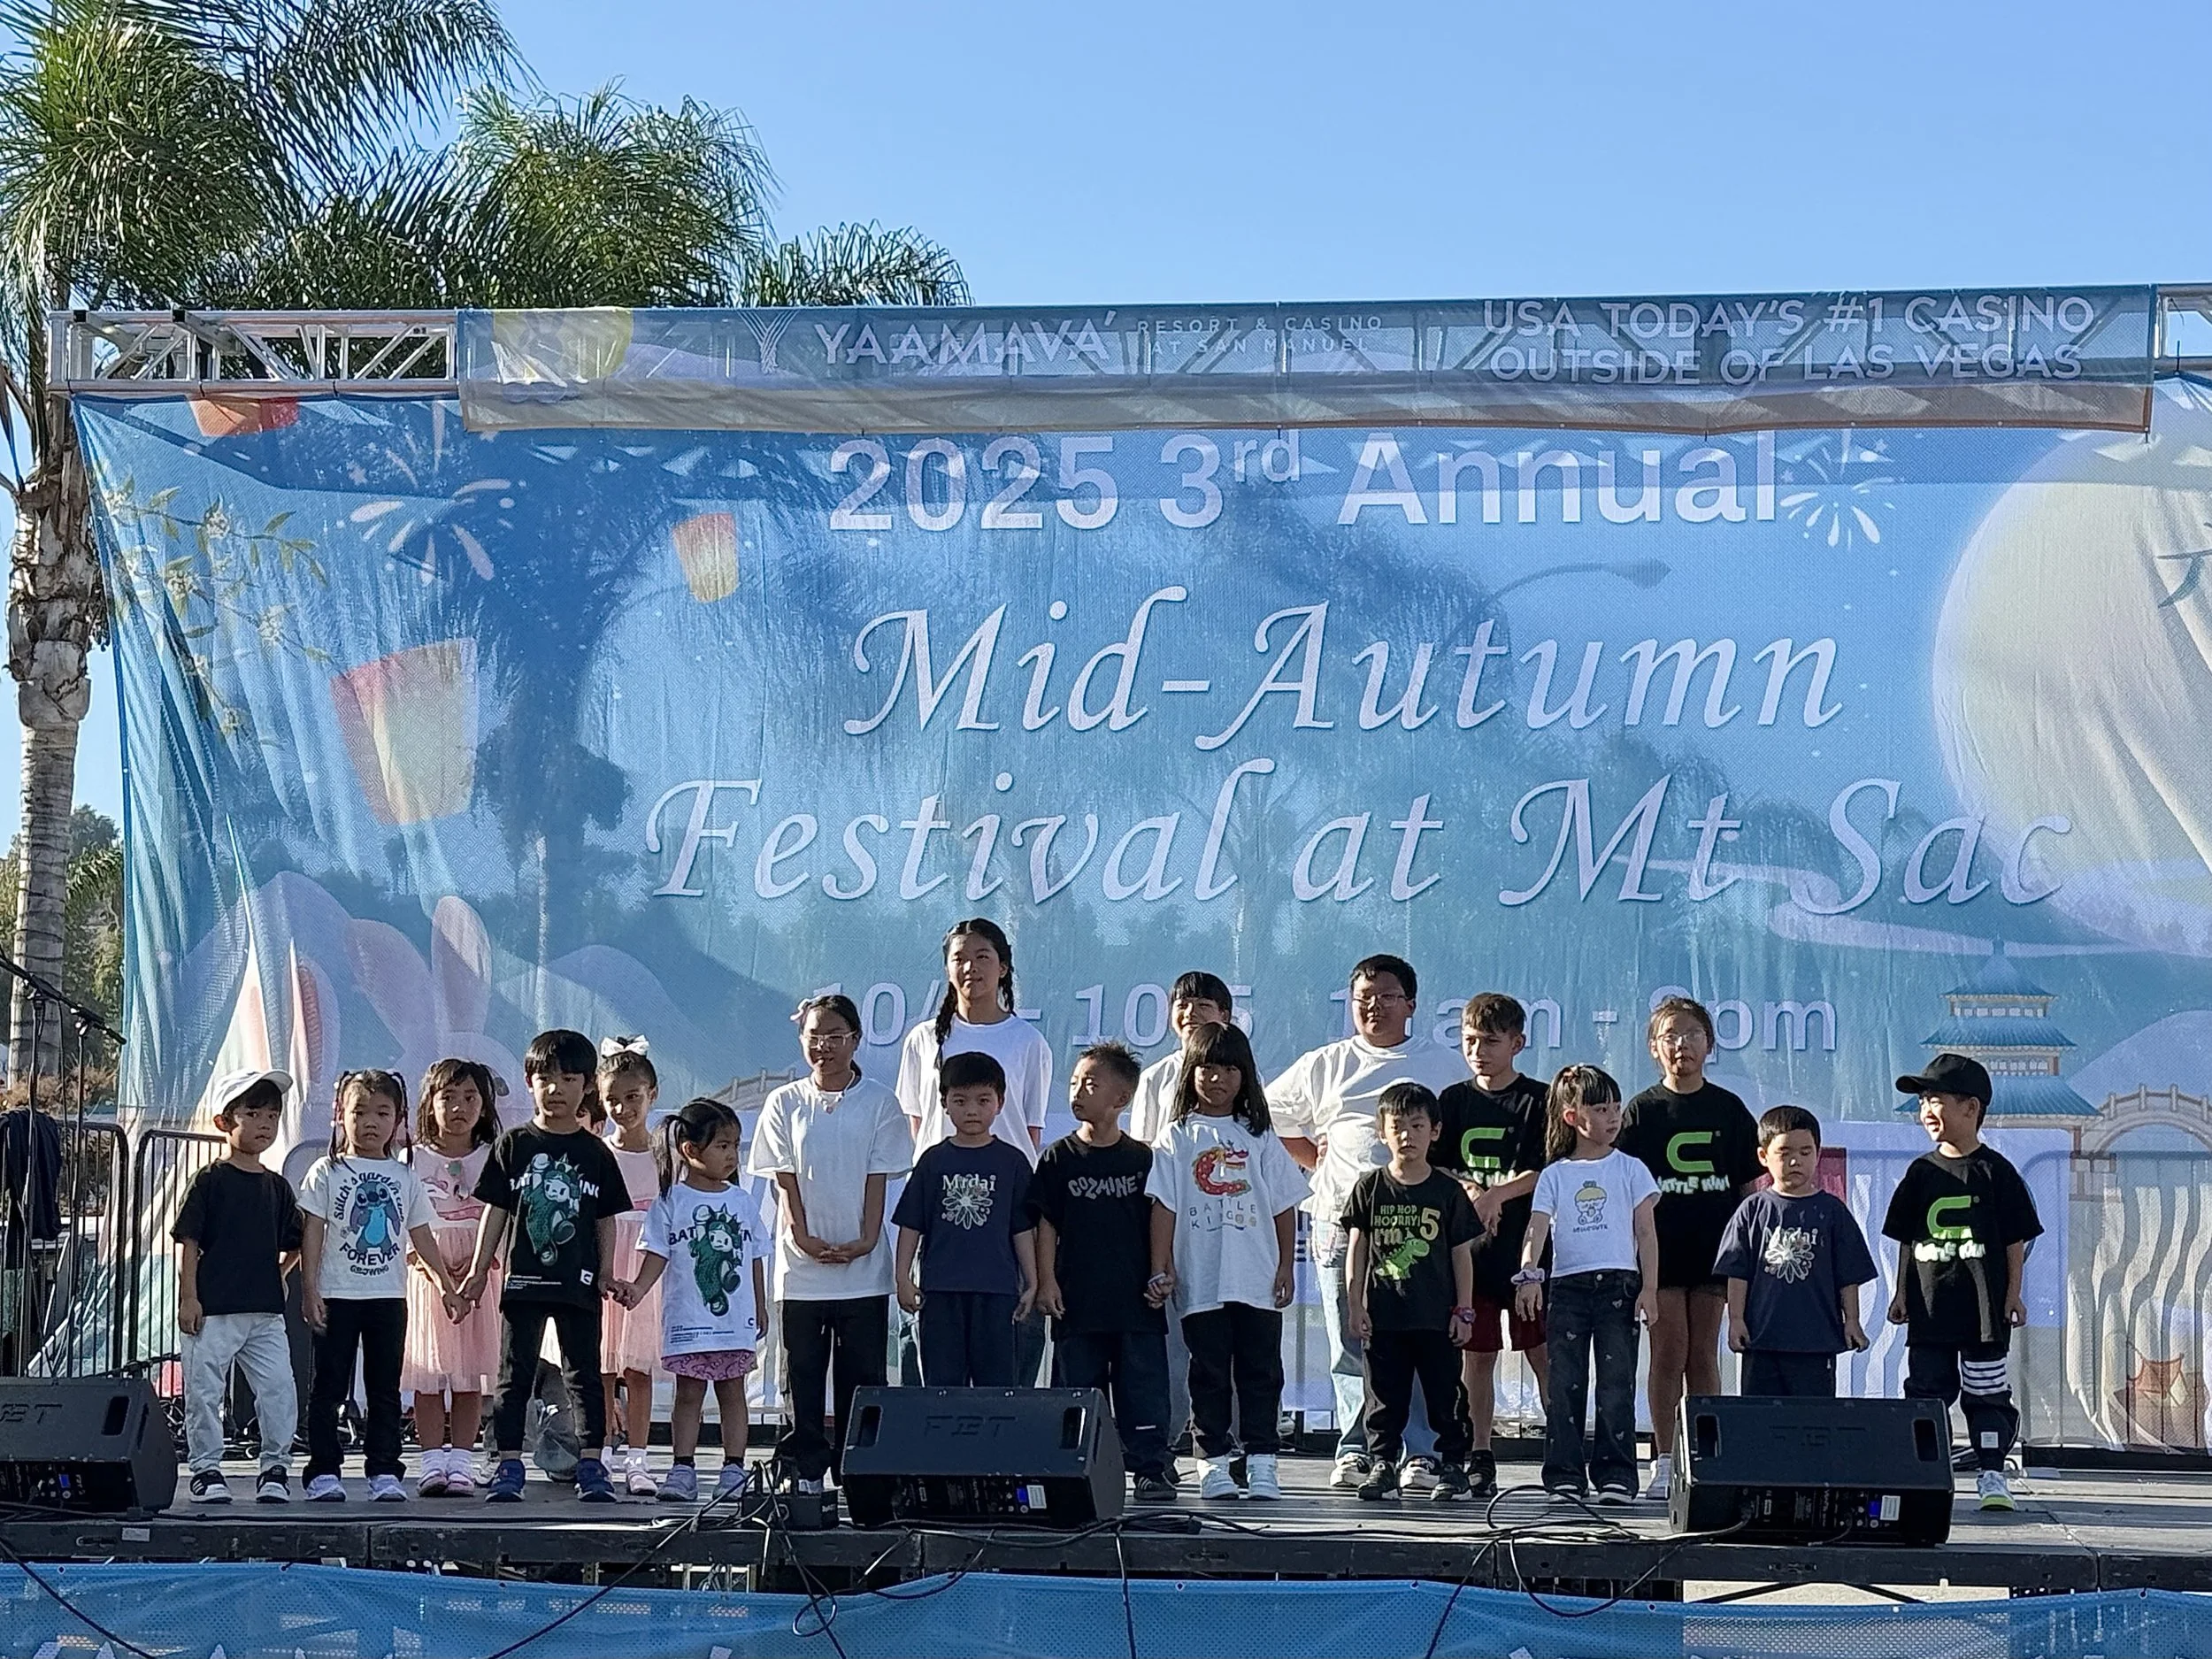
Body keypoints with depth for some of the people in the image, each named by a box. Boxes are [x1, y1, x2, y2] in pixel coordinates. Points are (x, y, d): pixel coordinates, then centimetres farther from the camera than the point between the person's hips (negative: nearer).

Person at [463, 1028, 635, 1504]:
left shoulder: (595, 1153, 5)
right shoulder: (514, 1145, 4)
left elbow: (606, 1220, 8)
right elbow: (495, 1211, 5)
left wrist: (606, 1274, 0)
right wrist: (479, 1270, 2)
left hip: (578, 1283, 0)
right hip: (523, 1280, 0)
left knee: (584, 1373, 4)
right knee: (515, 1373, 3)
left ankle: (591, 1465, 8)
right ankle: (508, 1465, 6)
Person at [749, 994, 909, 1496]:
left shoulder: (879, 1102, 4)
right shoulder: (785, 1104, 6)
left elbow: (878, 1178, 1)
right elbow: (784, 1179, 2)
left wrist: (865, 1240, -10)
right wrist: (804, 1238, -10)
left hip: (863, 1267, -1)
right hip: (800, 1266, 1)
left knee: (862, 1376, 1)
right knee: (803, 1374, 3)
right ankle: (806, 1470, 8)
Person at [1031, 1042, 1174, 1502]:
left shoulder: (1143, 1159, 4)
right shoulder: (1059, 1158, 4)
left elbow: (1159, 1223, 9)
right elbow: (1045, 1224, 3)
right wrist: (1046, 1281, -4)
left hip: (1136, 1299, 0)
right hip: (1078, 1301, 0)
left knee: (1144, 1389, 1)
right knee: (1077, 1391, 4)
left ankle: (1149, 1470, 6)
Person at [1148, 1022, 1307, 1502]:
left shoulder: (1260, 1137, 9)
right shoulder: (1178, 1138, 5)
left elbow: (1285, 1207, 9)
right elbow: (1164, 1207, 1)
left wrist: (1286, 1267, 3)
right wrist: (1161, 1269, -5)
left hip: (1258, 1281, 1)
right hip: (1200, 1281, -1)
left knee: (1260, 1369, 2)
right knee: (1209, 1373, 3)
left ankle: (1261, 1461, 6)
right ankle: (1213, 1461, 8)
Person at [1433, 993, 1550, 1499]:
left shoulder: (1539, 1100, 0)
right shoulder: (1453, 1101, 10)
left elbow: (1547, 1172, -7)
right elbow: (1432, 1168, 8)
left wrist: (1494, 1195, -18)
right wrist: (1468, 1192, -10)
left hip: (1529, 1247, -3)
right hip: (1470, 1248, 3)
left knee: (1543, 1353, -3)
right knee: (1477, 1354, 7)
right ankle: (1479, 1458, 12)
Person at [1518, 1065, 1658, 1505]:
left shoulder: (1630, 1170, 9)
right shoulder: (1554, 1175, 10)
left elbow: (1646, 1232, 6)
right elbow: (1537, 1229, -1)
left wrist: (1649, 1289, -3)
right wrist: (1529, 1274, -19)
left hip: (1619, 1285, -1)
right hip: (1566, 1285, 1)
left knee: (1616, 1383, -5)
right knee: (1564, 1384, 0)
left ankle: (1616, 1475, -2)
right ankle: (1565, 1475, 4)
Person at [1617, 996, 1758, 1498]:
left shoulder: (1729, 1109, 7)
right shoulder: (1643, 1110, 2)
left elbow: (1750, 1184, 9)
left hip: (1714, 1248, 1)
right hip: (1660, 1249, -1)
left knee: (1704, 1354, 4)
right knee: (1668, 1353, -2)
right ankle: (1665, 1463, 2)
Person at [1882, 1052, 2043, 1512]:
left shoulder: (1995, 1170, -2)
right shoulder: (1921, 1172, 8)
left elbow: (2016, 1240, 0)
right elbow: (1906, 1240, 13)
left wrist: (2013, 1295, -4)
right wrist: (1902, 1293, 9)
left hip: (1984, 1303, -3)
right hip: (1929, 1303, 3)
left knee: (1987, 1394, 1)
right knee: (1926, 1390, 4)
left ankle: (1991, 1476, 7)